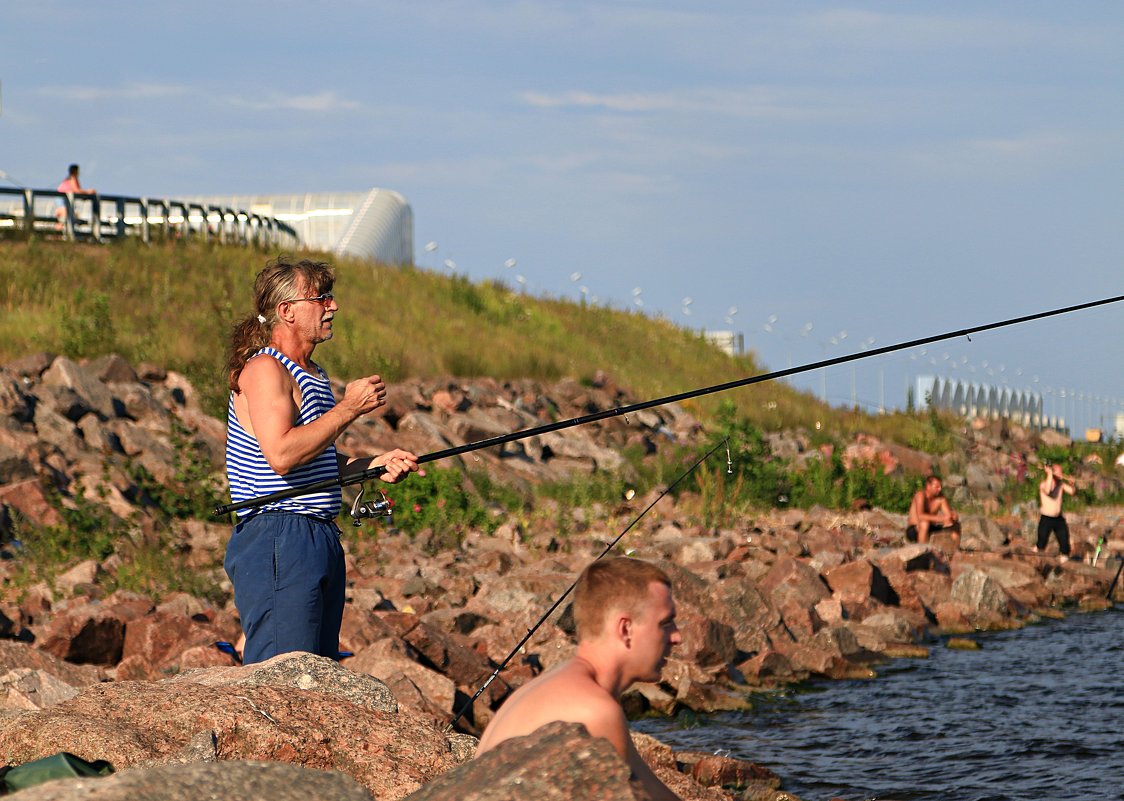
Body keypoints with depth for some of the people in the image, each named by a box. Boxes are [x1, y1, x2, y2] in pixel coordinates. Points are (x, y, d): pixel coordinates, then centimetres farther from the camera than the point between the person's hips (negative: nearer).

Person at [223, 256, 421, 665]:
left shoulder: (311, 373, 19)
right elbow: (282, 455, -24)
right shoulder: (263, 370, -11)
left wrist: (374, 464, 10)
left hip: (319, 539, 10)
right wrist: (350, 407, -16)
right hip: (278, 542, -10)